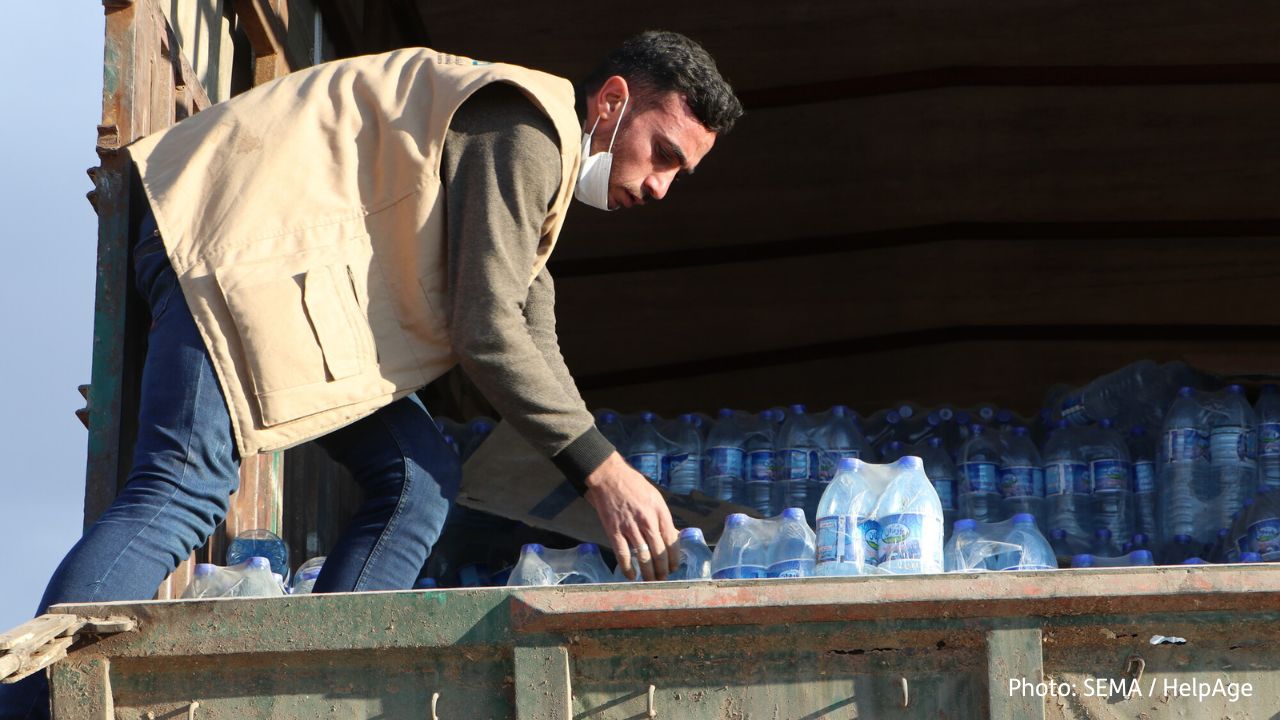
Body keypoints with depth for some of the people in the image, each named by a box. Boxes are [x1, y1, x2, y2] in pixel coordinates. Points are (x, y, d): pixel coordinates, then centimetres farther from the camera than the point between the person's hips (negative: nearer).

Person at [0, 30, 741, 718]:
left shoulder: (537, 156, 23)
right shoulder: (526, 133, -10)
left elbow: (529, 340, 24)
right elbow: (484, 330, -16)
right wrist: (603, 469, -13)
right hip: (246, 233, -11)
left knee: (420, 475, 4)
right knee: (184, 492, -24)